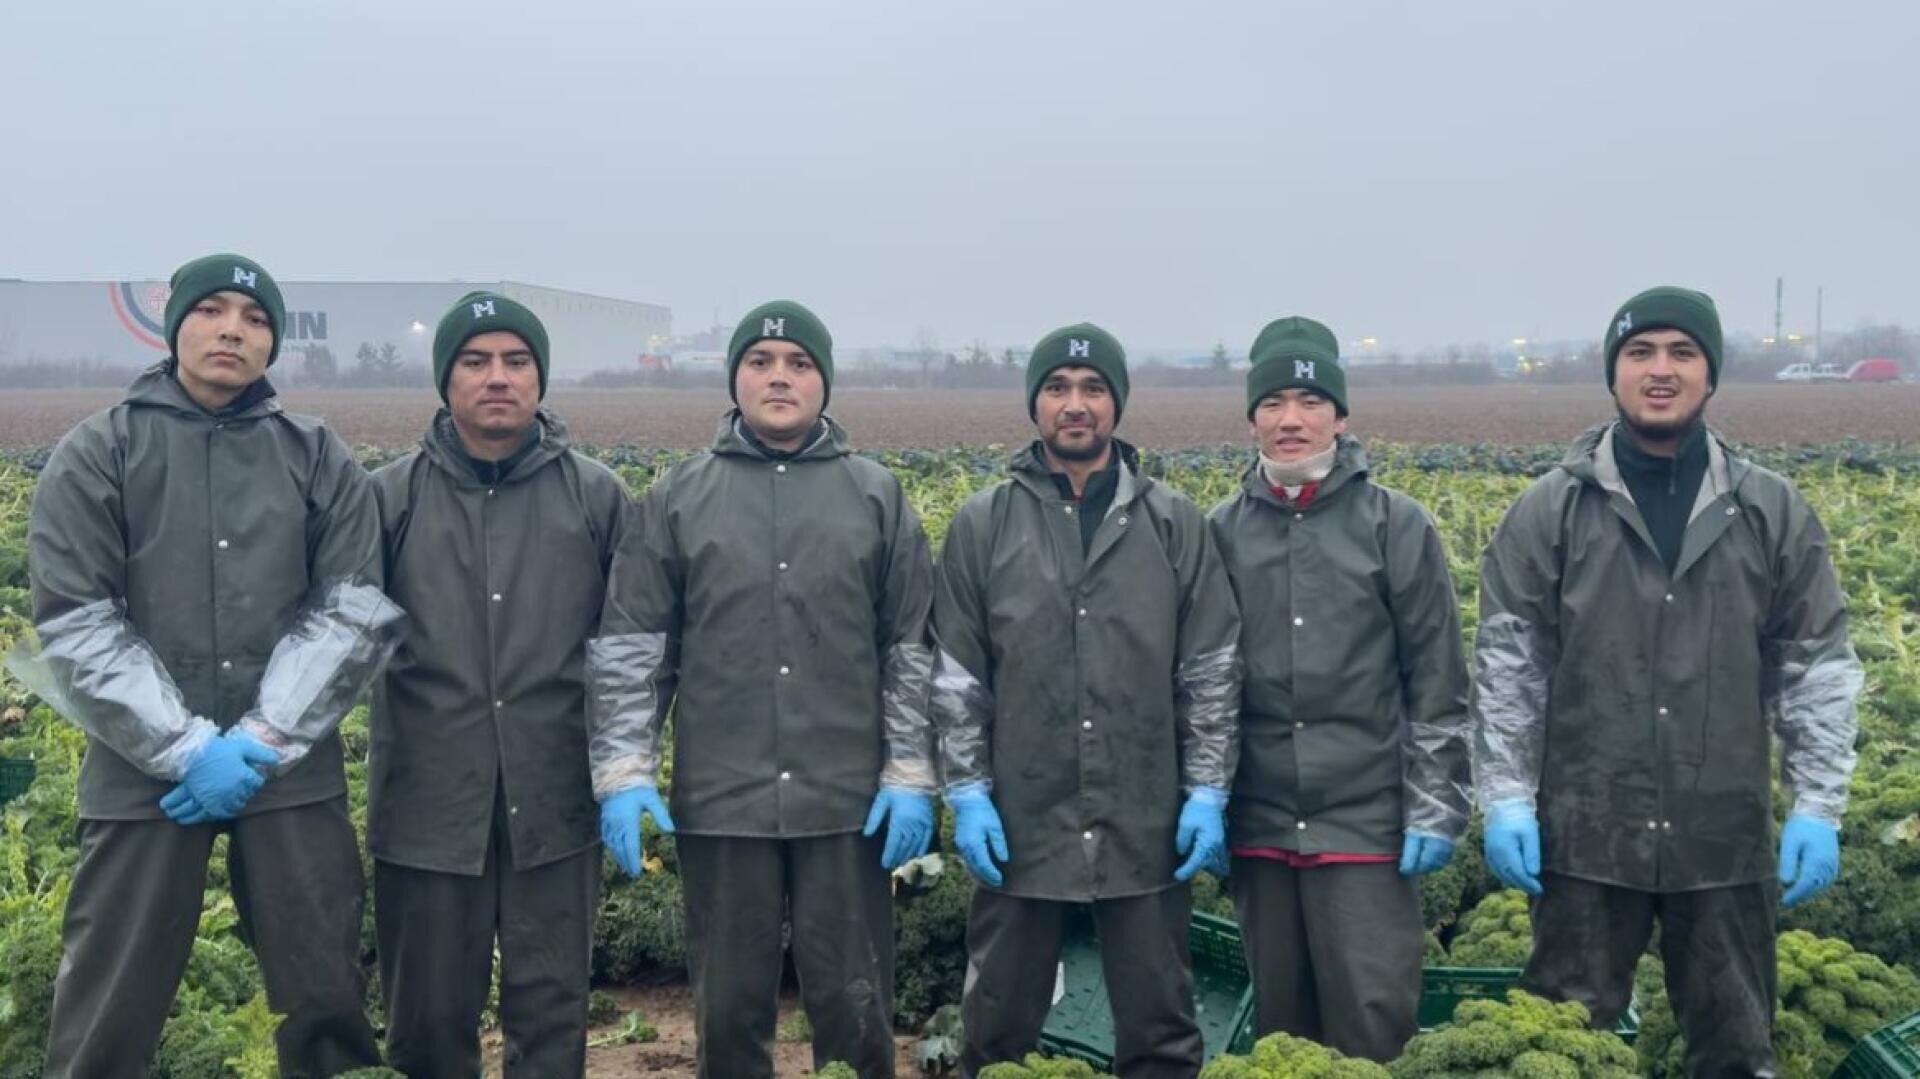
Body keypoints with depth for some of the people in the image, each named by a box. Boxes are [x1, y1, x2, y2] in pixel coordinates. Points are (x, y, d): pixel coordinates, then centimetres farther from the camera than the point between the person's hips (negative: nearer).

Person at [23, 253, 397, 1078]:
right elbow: (75, 626, -5)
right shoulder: (96, 455, 3)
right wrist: (186, 748, -14)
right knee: (110, 1006, 5)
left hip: (293, 773, 1)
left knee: (326, 994, 9)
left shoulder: (320, 459, 7)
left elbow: (354, 613, 1)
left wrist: (262, 741, -11)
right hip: (142, 772, -1)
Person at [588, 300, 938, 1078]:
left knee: (853, 1001, 9)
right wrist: (623, 772, -6)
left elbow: (915, 650, 5)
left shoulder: (876, 496, 5)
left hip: (847, 799, 0)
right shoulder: (679, 498, 4)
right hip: (721, 800, 0)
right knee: (729, 1002, 11)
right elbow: (629, 647, 3)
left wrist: (912, 776, -2)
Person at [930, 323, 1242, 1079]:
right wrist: (967, 793, -4)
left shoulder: (1175, 524, 3)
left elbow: (1212, 671, 3)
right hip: (1020, 821, 0)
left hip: (1147, 825, 0)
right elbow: (955, 675, 3)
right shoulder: (983, 525, 3)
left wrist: (1208, 793, -3)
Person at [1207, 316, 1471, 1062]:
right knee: (1278, 1025, 13)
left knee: (1373, 1025, 0)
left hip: (1365, 824, -3)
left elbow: (1437, 687, -2)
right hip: (1260, 827, 3)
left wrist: (1435, 810, -7)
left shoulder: (1397, 526, -2)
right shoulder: (1222, 533, 6)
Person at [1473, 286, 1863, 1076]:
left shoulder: (1774, 513, 3)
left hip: (1725, 838, 1)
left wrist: (1818, 805, -2)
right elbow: (1506, 666, -1)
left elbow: (1819, 669, 5)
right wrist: (1506, 799, -7)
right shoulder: (1550, 512, -1)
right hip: (1587, 835, -1)